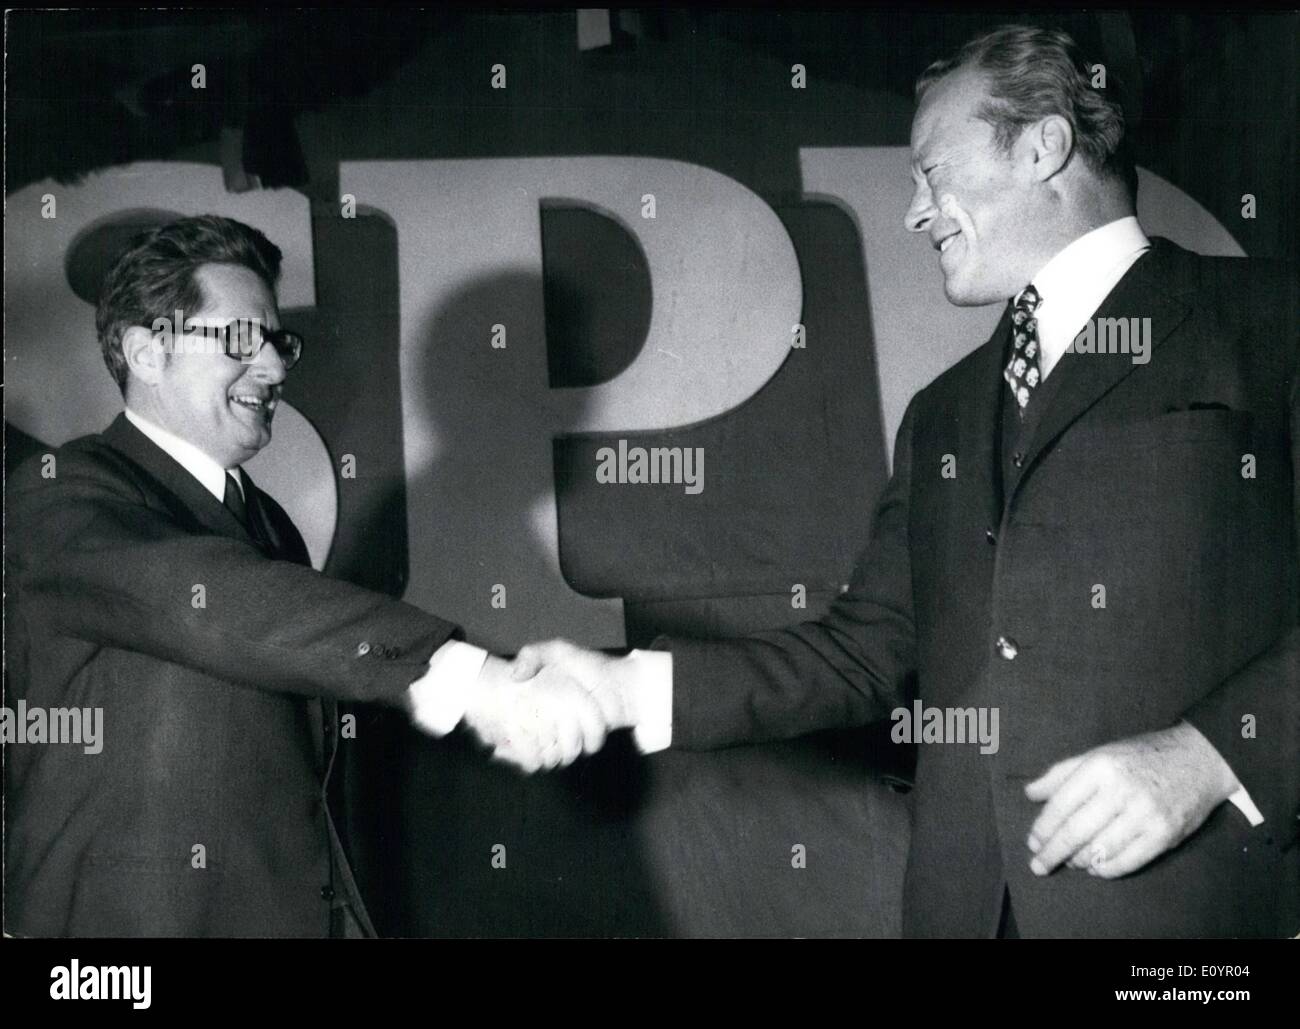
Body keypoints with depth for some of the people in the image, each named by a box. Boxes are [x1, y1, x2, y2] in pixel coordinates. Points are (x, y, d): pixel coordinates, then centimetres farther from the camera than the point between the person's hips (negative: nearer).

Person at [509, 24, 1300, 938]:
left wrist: (1210, 754, -20)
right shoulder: (944, 415, 20)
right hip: (968, 898, 6)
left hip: (1203, 895, -5)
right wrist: (631, 687, 6)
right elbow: (869, 653, 15)